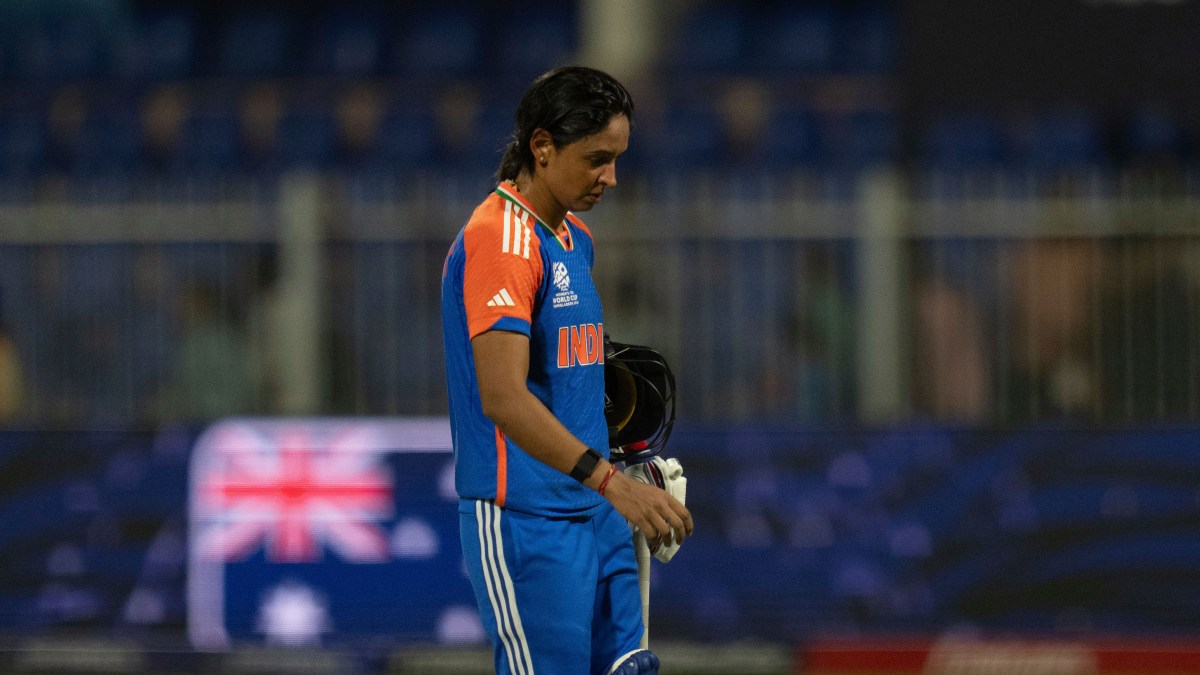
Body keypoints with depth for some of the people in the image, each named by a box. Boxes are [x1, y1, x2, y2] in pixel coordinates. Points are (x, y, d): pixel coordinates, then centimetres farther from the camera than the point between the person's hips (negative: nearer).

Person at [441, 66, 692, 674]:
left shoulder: (574, 238, 16)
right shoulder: (500, 239, -16)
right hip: (524, 523, -9)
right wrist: (613, 482, -33)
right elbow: (503, 399, -26)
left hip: (592, 511, 9)